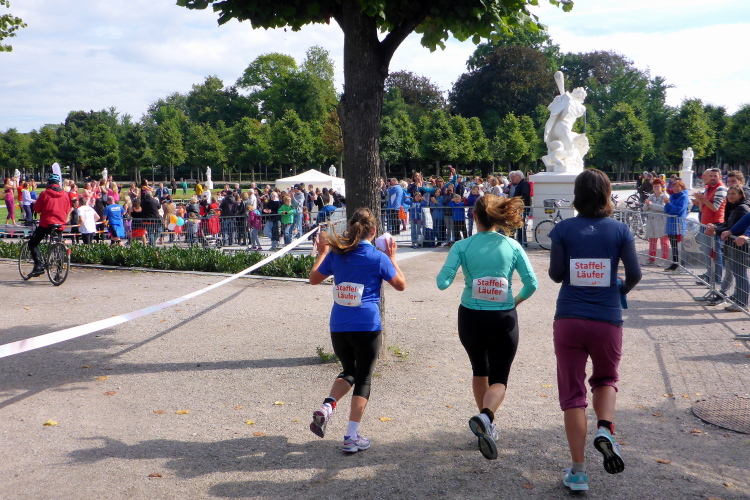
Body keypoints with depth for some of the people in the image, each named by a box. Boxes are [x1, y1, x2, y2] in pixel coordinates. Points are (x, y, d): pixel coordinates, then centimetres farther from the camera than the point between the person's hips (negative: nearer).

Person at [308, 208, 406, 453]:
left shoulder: (336, 253, 2)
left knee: (348, 372, 23)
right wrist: (392, 257, 13)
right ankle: (351, 437, 6)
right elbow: (401, 285, 5)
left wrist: (321, 253, 26)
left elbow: (314, 278, 15)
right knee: (363, 378, 8)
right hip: (367, 327, -4)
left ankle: (326, 408, -1)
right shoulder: (378, 257, -6)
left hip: (338, 327, 4)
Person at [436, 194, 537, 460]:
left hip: (470, 318, 1)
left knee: (480, 370, 24)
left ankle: (487, 425, 32)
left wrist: (442, 273, 7)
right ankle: (485, 416, -22)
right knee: (499, 378, 8)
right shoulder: (512, 246, -4)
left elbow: (442, 282, -15)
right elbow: (531, 284, -5)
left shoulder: (462, 246, -8)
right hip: (503, 319, 0)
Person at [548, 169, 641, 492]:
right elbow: (635, 274, -3)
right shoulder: (619, 230, -2)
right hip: (607, 320, 1)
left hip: (569, 320, 0)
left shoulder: (563, 229, -4)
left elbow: (556, 274, -3)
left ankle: (578, 473, 7)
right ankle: (605, 429, -3)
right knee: (606, 379, 26)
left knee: (572, 393, 7)